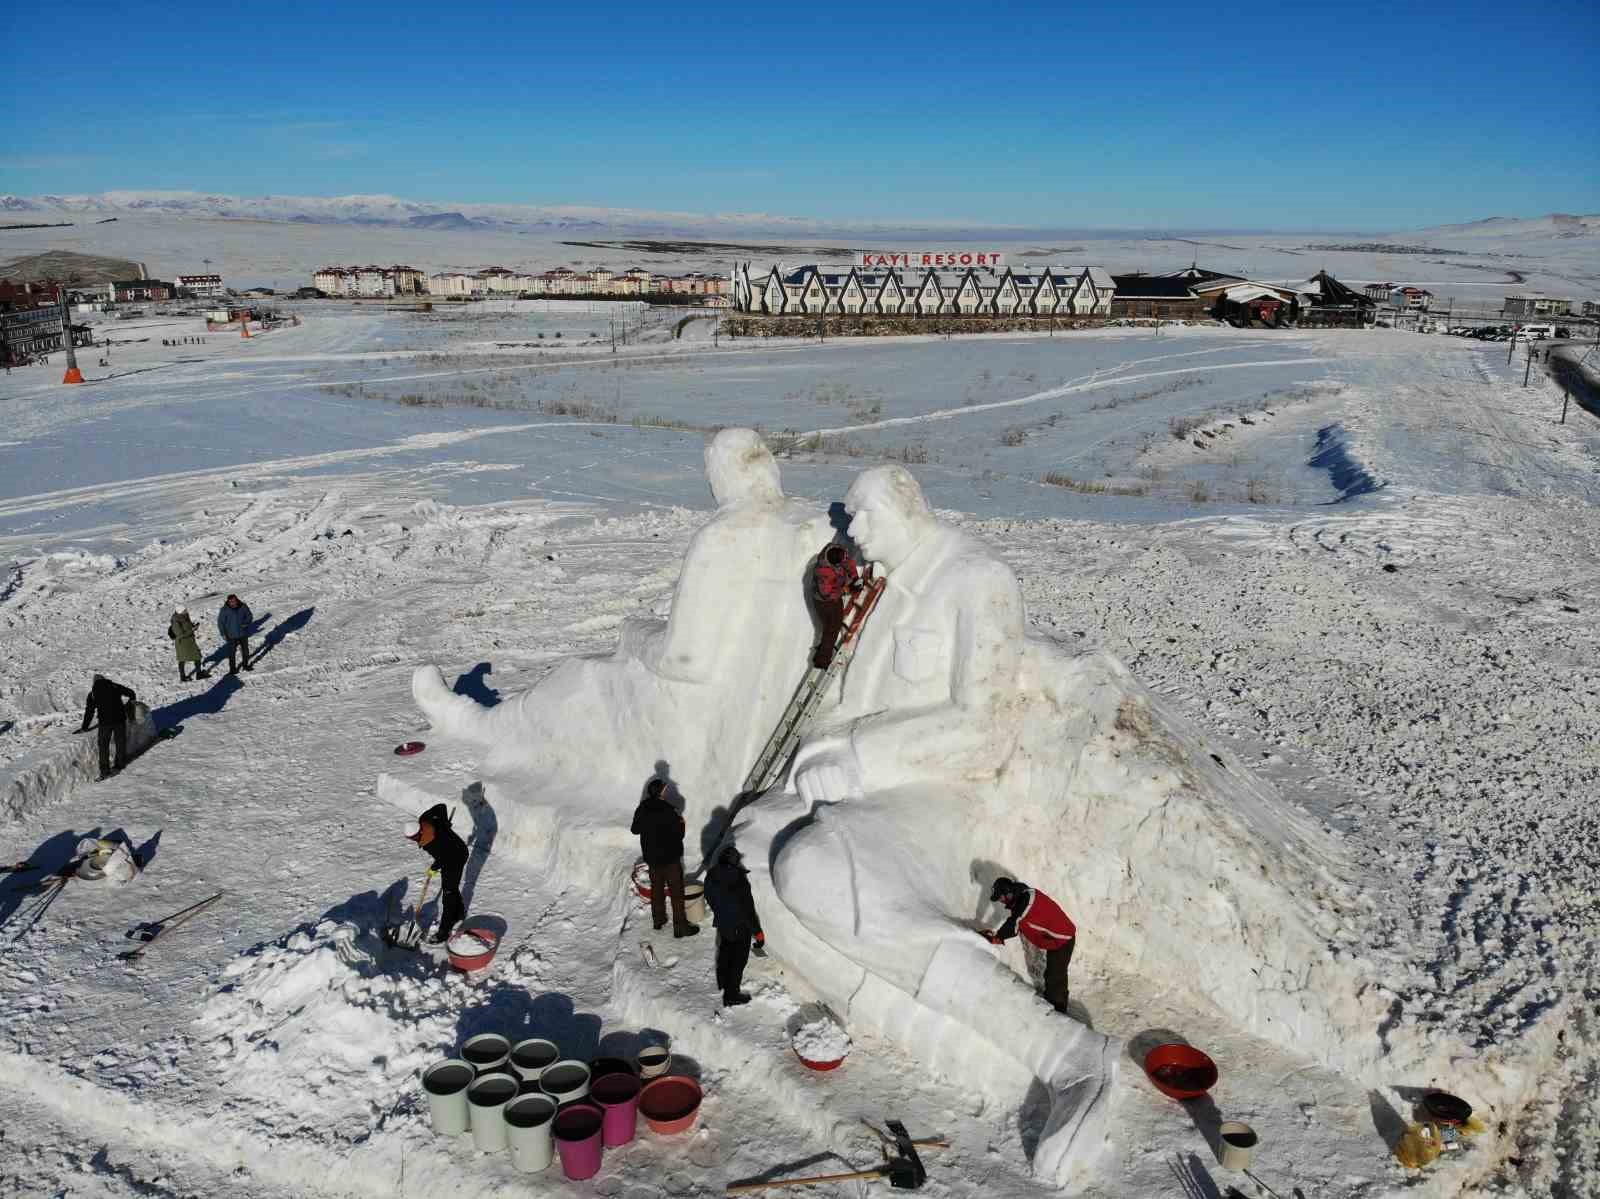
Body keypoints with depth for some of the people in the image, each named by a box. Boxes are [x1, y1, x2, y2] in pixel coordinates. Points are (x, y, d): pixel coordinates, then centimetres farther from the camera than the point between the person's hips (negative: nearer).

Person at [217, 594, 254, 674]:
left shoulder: (243, 607, -7)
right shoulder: (224, 610, -13)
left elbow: (249, 616, 5)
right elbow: (220, 622, -6)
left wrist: (246, 623, -15)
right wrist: (223, 634, -11)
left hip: (243, 634, 3)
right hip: (231, 636, -3)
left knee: (245, 650, 16)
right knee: (232, 652, 0)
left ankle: (246, 664, 34)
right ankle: (232, 668, 13)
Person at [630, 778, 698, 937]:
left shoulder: (642, 809, -7)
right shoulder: (668, 811, -25)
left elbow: (634, 830, 5)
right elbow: (679, 834, -19)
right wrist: (680, 823, -1)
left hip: (651, 857, 6)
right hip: (670, 858, -6)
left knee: (656, 888, 23)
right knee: (676, 891, 5)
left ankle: (658, 920, 36)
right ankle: (680, 927, 10)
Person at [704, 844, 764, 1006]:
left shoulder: (711, 876, -18)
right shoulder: (739, 882, -36)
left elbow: (709, 898, 1)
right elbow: (748, 910, -26)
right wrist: (758, 932, -12)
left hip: (722, 923, 6)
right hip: (740, 928, -5)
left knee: (725, 952, 30)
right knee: (739, 960, 16)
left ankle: (722, 983, 51)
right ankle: (731, 996, 29)